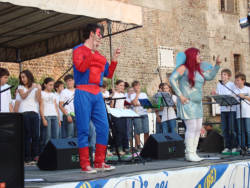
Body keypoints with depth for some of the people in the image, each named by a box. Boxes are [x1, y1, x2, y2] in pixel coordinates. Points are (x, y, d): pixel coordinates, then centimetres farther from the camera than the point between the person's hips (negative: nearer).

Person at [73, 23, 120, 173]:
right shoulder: (79, 50, 1)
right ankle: (85, 165, 0)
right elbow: (81, 67, -17)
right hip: (83, 93, -7)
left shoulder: (99, 55, 20)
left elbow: (109, 74, 19)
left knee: (103, 128, 2)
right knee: (84, 129, -5)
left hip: (97, 94, 7)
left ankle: (99, 162, 10)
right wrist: (91, 50, -18)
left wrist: (114, 59, 9)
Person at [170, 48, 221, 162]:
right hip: (187, 104, -8)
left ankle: (193, 153, 15)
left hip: (197, 104, 9)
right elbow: (172, 79, -17)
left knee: (198, 129, 7)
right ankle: (189, 154, -3)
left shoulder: (198, 70, 15)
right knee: (191, 128, -10)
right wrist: (180, 95, -19)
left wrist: (217, 64, 12)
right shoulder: (183, 68, -9)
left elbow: (210, 76, 21)